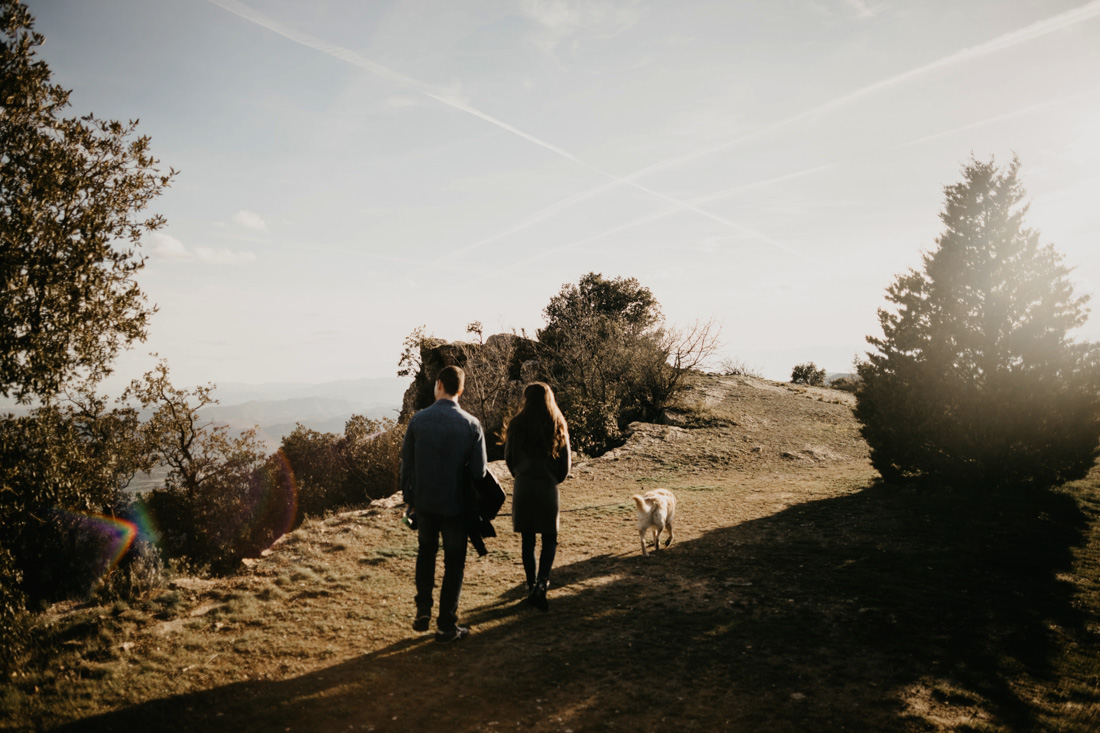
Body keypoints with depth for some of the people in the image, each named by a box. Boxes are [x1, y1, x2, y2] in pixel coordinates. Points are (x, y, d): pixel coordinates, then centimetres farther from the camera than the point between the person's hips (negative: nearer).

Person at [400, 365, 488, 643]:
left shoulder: (418, 420, -7)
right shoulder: (471, 424, -11)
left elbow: (406, 464, 0)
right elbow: (479, 470, -8)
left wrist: (409, 499, 11)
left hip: (424, 502, 2)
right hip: (456, 505, -2)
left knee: (426, 552, 24)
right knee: (454, 563, 10)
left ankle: (423, 610, 19)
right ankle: (446, 625, 14)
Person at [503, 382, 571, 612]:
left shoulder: (517, 425, -5)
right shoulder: (558, 427, -3)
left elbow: (509, 459, 3)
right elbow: (565, 465, 2)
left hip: (523, 488, 0)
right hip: (548, 489, 0)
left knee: (527, 540, 11)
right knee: (549, 539, 9)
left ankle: (532, 586, 18)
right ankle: (541, 584, -10)